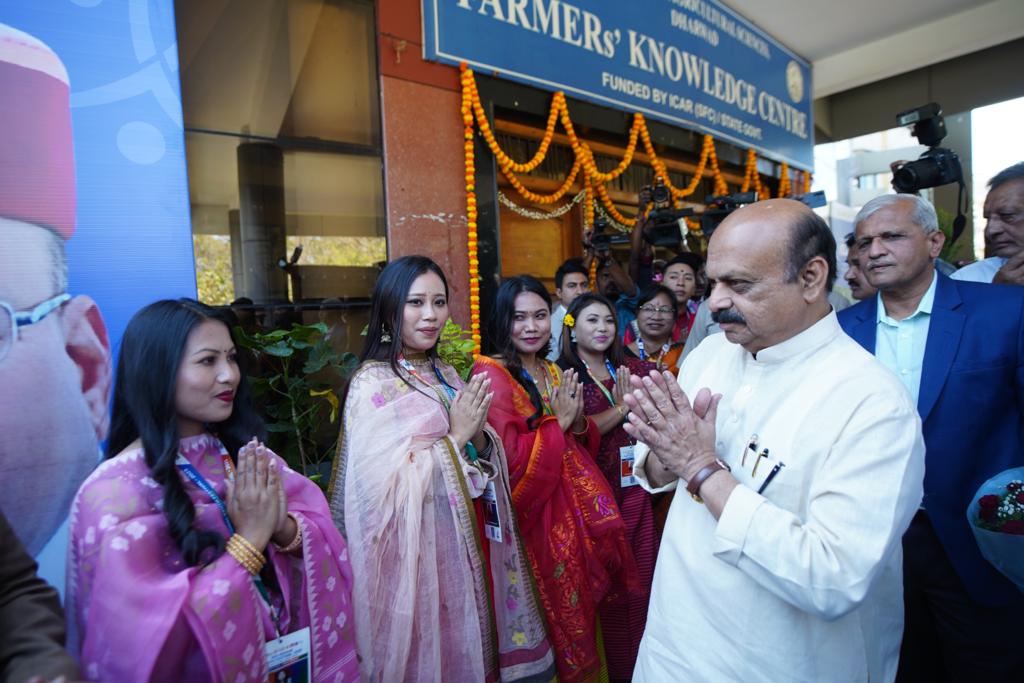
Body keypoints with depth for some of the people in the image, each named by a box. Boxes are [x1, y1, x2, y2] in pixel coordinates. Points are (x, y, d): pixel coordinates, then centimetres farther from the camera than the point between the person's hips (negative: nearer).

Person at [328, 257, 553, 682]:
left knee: (471, 648, 20)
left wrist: (479, 436, -11)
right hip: (418, 554, -6)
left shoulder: (447, 376, 6)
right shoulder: (373, 384, -15)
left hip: (471, 544, 6)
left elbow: (487, 466, 10)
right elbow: (389, 490, -21)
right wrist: (455, 436, -19)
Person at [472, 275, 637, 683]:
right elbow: (510, 458, -24)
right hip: (535, 517, -7)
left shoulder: (554, 372, 7)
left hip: (575, 511, 7)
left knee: (583, 609, 21)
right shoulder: (492, 373, -16)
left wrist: (578, 422, -9)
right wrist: (558, 421, -17)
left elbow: (583, 445, 12)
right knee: (556, 616, 11)